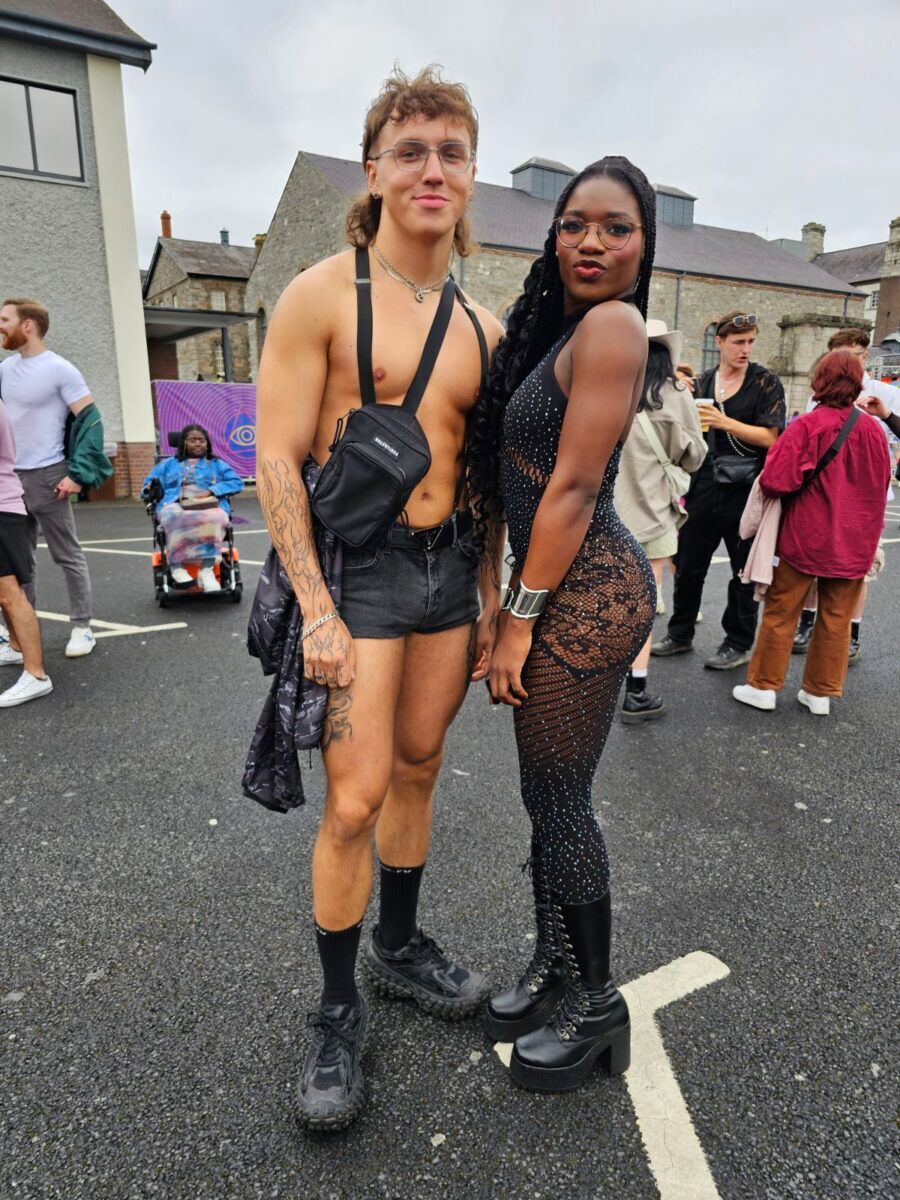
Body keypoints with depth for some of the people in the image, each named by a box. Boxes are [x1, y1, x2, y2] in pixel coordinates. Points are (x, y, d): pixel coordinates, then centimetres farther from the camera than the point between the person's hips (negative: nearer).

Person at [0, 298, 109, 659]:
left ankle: (82, 627, 10)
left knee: (68, 556, 2)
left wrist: (78, 474, -18)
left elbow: (90, 420, -12)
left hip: (45, 477, -7)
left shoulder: (60, 370, -9)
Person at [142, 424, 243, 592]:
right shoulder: (167, 464, 32)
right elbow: (149, 484, 24)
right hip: (175, 505, 1)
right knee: (175, 517, -39)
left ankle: (207, 569, -48)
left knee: (213, 518, -39)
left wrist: (211, 491, -3)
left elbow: (237, 482, 14)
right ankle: (176, 566, -41)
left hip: (209, 506, 0)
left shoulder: (217, 464, 29)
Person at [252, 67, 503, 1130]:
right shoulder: (323, 295, -5)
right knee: (355, 799, -5)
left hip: (450, 566, 6)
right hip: (355, 567, -5)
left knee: (418, 770, 15)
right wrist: (316, 610, -16)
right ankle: (337, 1013, 19)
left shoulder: (481, 325, 11)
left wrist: (490, 596, 10)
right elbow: (277, 458, -10)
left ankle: (398, 949, 37)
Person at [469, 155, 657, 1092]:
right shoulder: (561, 328, 19)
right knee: (547, 795, 17)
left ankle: (595, 1005, 25)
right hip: (566, 588, 9)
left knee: (560, 802, 2)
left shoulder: (611, 324, -11)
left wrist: (520, 618, -13)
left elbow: (574, 486, -16)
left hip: (583, 594, -9)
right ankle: (552, 970, 36)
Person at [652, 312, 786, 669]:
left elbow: (770, 437, -12)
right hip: (704, 489, 4)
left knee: (744, 571, 6)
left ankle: (739, 644, 19)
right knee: (688, 565, 9)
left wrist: (724, 422, -20)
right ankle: (680, 634, 25)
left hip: (745, 492, -4)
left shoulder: (766, 382, -2)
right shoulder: (703, 383, 10)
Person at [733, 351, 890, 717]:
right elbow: (880, 486, 10)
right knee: (836, 618, 11)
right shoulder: (872, 430, -1)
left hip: (805, 536, -4)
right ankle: (820, 692, 20)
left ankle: (763, 686, 14)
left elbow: (774, 481, -20)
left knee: (781, 612, 7)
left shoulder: (806, 426, -15)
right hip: (854, 543, 4)